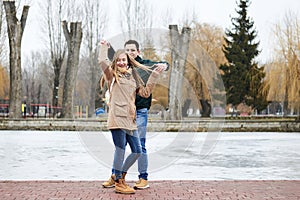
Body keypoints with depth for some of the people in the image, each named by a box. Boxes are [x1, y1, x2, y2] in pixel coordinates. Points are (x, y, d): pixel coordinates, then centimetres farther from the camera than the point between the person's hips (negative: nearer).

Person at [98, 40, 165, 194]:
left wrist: (154, 76, 13)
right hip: (117, 118, -6)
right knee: (120, 150, -3)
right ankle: (118, 183, 8)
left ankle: (119, 175, 27)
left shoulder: (133, 76, 19)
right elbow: (102, 62, -15)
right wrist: (104, 48, -3)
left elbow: (145, 93, 16)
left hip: (130, 120, 6)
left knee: (137, 151, 9)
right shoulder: (112, 74, 4)